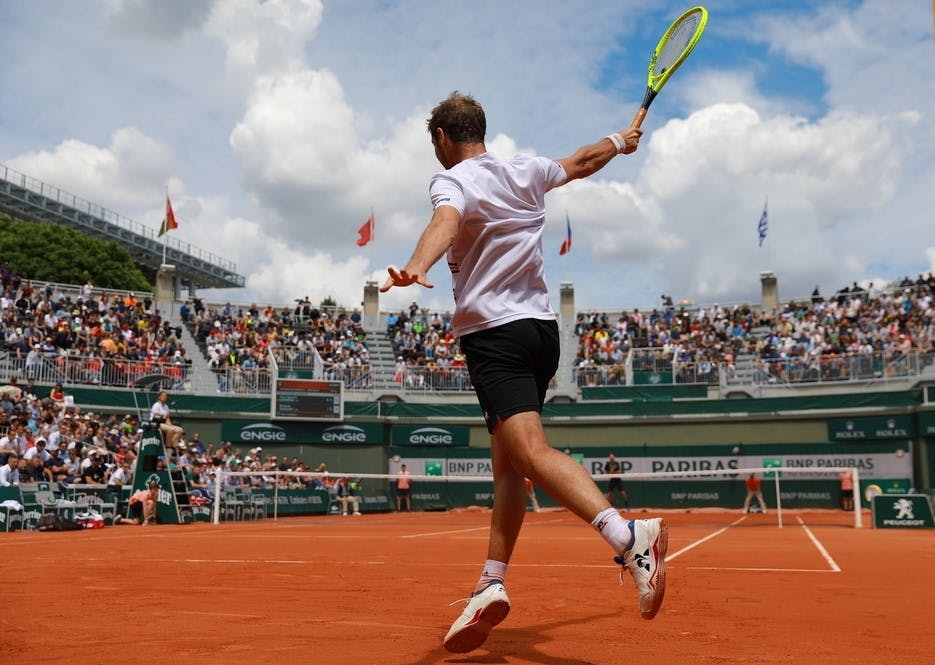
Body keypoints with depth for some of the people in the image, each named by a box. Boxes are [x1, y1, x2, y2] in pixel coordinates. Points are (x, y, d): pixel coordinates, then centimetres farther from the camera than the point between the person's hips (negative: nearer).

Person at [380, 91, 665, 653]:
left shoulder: (453, 180, -4)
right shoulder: (527, 170, 15)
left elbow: (446, 224, -27)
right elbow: (581, 162, 32)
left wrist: (416, 268, -47)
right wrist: (620, 140, 52)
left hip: (493, 332, -8)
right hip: (542, 328, 8)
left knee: (532, 451, -22)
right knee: (507, 463, 12)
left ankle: (629, 537, -40)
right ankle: (492, 585, 13)